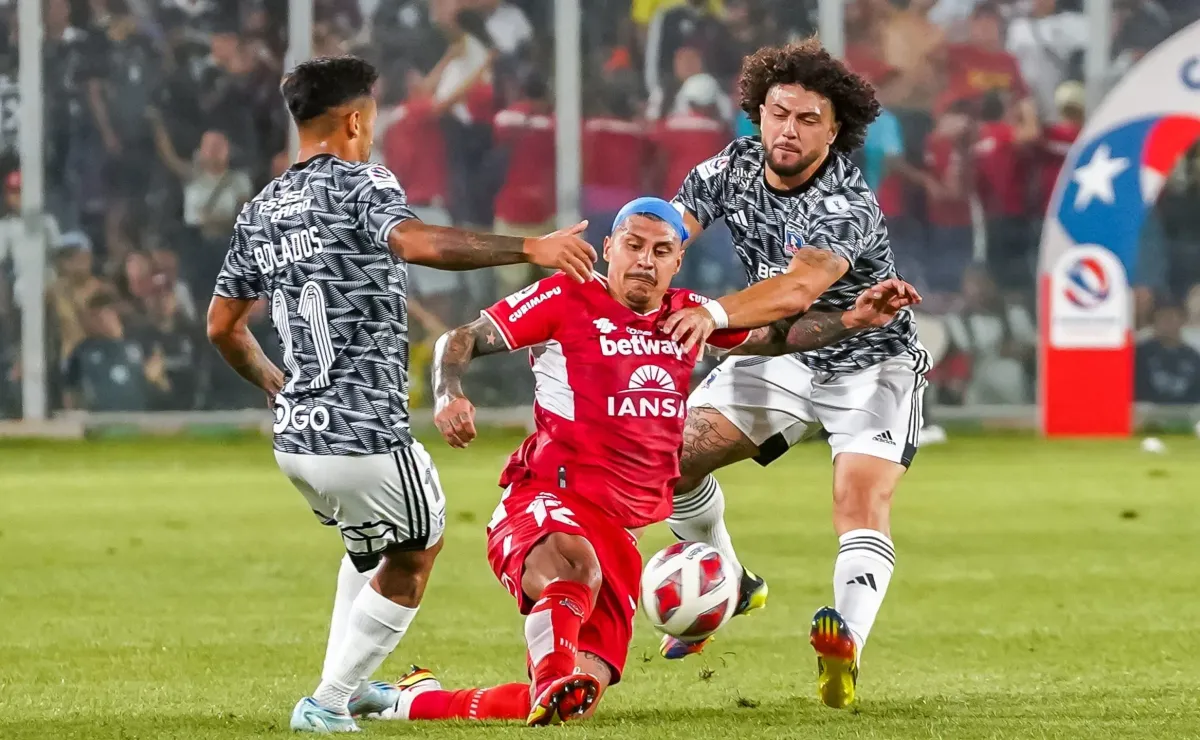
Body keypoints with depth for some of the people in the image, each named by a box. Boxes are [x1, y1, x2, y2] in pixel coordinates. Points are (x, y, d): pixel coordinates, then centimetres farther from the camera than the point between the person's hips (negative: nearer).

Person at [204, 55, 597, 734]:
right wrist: (530, 248, -28)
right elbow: (416, 243, -30)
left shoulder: (260, 212, 13)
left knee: (369, 546, 32)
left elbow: (223, 328, 21)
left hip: (295, 441, 7)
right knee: (417, 552, 16)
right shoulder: (359, 184, -9)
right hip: (367, 435, -7)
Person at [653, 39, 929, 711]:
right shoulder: (733, 169, -10)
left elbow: (799, 287, -48)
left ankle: (845, 644, -43)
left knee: (862, 503, -26)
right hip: (783, 357, 6)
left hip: (872, 361, -6)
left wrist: (716, 314, -65)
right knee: (671, 452, -6)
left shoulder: (847, 204, -31)